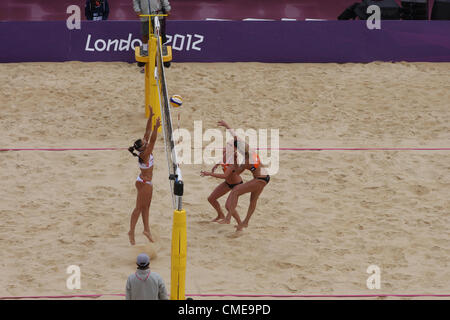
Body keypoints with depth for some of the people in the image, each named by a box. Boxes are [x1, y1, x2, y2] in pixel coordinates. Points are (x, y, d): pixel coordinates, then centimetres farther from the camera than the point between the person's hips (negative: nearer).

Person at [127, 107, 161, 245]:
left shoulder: (145, 151, -6)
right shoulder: (145, 154, -27)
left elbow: (147, 132, -6)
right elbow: (152, 140, -37)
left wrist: (151, 117, -11)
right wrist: (156, 127, -43)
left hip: (146, 182, 9)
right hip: (144, 183, -9)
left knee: (146, 206, 17)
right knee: (139, 207, -1)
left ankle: (146, 229, 26)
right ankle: (132, 231, 6)